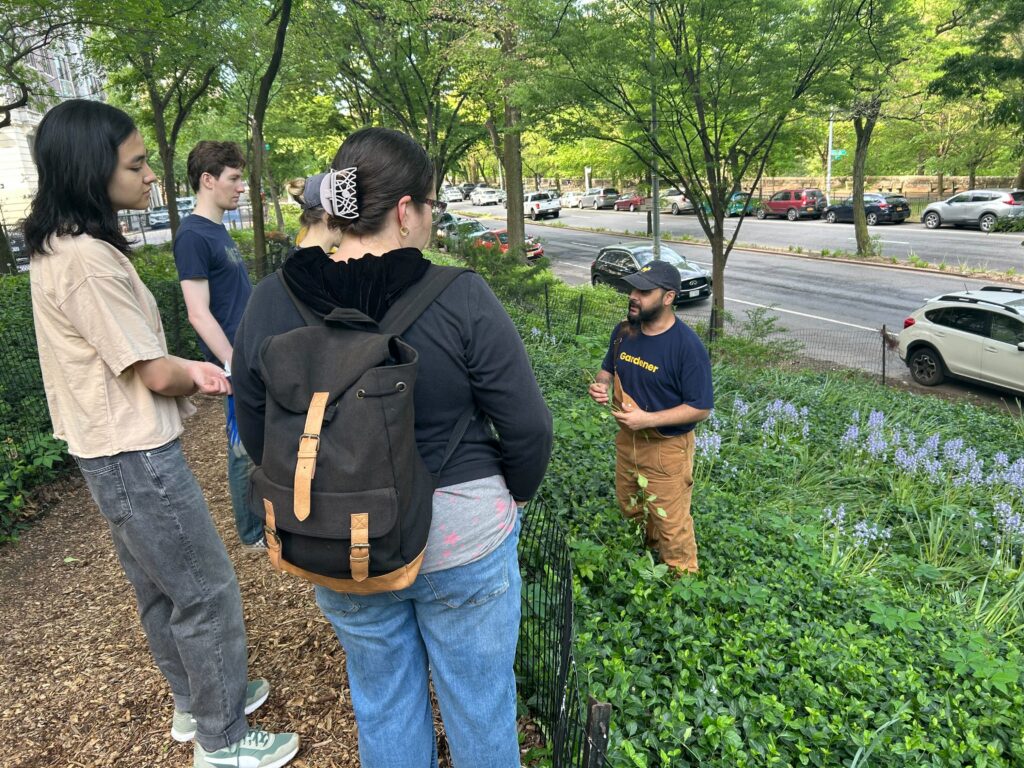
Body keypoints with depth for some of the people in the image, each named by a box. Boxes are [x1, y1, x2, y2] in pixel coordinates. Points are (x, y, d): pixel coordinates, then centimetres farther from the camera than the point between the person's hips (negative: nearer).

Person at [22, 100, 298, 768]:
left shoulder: (58, 246, 7)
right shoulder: (88, 260, -24)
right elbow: (154, 374, -20)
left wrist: (185, 369, 3)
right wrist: (198, 378, 2)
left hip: (110, 450, 10)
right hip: (137, 459, -10)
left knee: (161, 591, 22)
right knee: (207, 594, 5)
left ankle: (196, 702, 42)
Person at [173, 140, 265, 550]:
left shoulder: (218, 230, 12)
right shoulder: (193, 236, -15)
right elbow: (199, 315, -19)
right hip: (239, 362, -9)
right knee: (245, 449, 3)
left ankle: (265, 512, 34)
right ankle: (252, 535, 18)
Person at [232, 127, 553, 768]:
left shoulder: (270, 303, -9)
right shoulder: (460, 300, -21)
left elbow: (258, 438, 2)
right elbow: (528, 430, -15)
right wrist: (512, 498, 5)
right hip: (462, 544, -3)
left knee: (383, 704, 27)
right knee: (479, 703, 22)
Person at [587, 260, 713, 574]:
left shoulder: (687, 346, -24)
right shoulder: (624, 331, -5)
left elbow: (701, 408, -20)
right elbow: (609, 368, 13)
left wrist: (648, 419, -28)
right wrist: (600, 383, -11)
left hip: (666, 447, -7)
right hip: (627, 438, 7)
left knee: (670, 524, 8)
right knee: (630, 509, 26)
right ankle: (646, 550, 54)